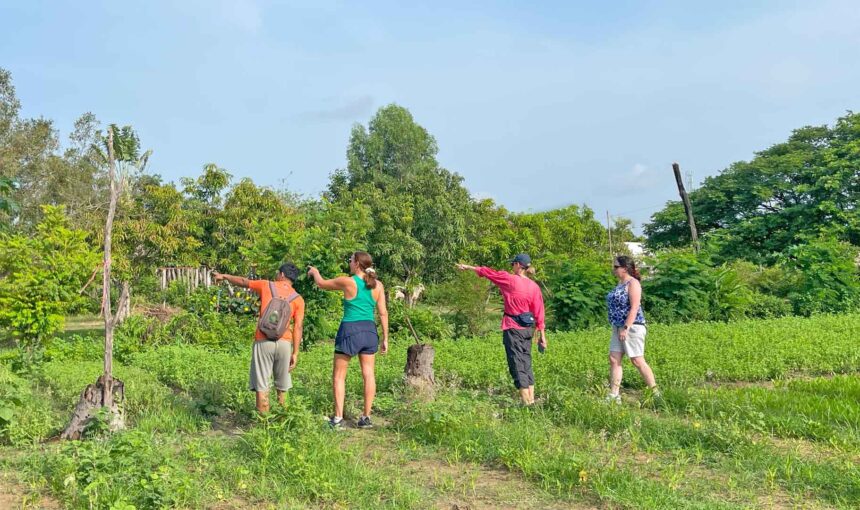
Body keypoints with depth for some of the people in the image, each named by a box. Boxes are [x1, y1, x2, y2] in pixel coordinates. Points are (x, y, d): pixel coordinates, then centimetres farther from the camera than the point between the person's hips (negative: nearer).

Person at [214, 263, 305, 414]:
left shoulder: (266, 286, 6)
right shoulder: (298, 299, 6)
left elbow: (243, 282, 21)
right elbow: (298, 327, -2)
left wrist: (224, 276, 39)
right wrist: (295, 353, -1)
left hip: (263, 341, -1)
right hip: (284, 343, 1)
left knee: (261, 384, 4)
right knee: (282, 384, 14)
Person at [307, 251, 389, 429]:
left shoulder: (347, 282, -9)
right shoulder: (378, 285, 2)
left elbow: (321, 283, 5)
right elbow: (383, 313, 2)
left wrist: (315, 272, 27)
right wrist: (385, 338, 9)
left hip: (350, 330, -4)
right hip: (369, 331, 5)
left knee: (338, 376, 7)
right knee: (368, 375, 8)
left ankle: (338, 418, 7)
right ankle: (366, 418, 12)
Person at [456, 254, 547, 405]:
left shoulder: (509, 279, -9)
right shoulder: (534, 287, 3)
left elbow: (488, 272, 4)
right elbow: (539, 312, 3)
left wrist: (468, 267, 17)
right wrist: (542, 335, 7)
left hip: (513, 328, -5)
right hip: (528, 329, 6)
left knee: (517, 364, -3)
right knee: (526, 362, 13)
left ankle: (526, 402, -6)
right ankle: (531, 399, 15)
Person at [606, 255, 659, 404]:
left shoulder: (632, 283, -11)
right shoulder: (620, 283, 16)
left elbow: (635, 307, -19)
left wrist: (626, 328, -24)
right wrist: (618, 328, 17)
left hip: (632, 328, -9)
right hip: (618, 328, 9)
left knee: (638, 361, -4)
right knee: (614, 360, 3)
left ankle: (656, 393, 8)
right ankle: (613, 395, 5)